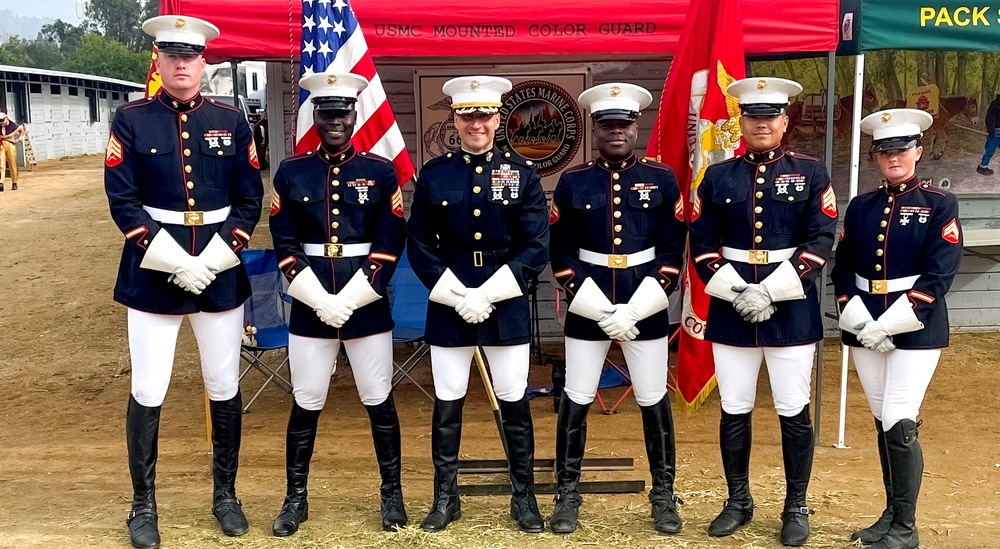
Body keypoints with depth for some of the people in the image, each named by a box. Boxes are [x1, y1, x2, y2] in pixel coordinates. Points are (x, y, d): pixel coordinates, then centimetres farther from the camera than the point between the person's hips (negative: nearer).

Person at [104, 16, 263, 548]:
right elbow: (122, 200, -5)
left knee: (225, 389, 10)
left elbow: (250, 200, 4)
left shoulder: (231, 122, 5)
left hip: (222, 272, 2)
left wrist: (214, 259, -8)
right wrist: (174, 260, -14)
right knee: (147, 393, 2)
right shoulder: (131, 120, 0)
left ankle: (225, 496, 27)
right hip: (153, 271, -2)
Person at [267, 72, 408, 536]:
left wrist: (350, 299, -11)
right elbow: (285, 245, 0)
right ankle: (296, 498, 22)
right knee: (306, 404, 7)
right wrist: (320, 300, -11)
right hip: (310, 305, 1)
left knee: (379, 401, 7)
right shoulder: (291, 173, 4)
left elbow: (391, 244, -4)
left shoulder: (380, 172, 1)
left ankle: (392, 493, 23)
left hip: (368, 304, -1)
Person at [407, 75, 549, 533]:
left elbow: (536, 248, -4)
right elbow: (419, 245, 1)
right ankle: (445, 499, 23)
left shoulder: (522, 174, 0)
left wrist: (486, 295, -12)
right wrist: (457, 297, -10)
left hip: (506, 306, -1)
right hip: (447, 306, 1)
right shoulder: (433, 174, 3)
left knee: (514, 403, 6)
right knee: (447, 404, 8)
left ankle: (523, 498, 22)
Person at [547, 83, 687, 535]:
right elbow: (561, 254, 0)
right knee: (575, 401, 5)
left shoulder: (662, 179, 1)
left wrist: (633, 311, -10)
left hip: (646, 309, 0)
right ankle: (567, 495, 20)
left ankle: (663, 497, 23)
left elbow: (672, 252, -1)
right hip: (588, 308, 0)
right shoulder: (572, 181, 1)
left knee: (654, 401, 7)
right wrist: (601, 311, -9)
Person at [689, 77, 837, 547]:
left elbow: (820, 242, -6)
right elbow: (702, 246, 3)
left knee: (793, 411, 5)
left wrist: (769, 292, -15)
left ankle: (796, 507, 20)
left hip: (792, 310, -2)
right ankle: (738, 501, 25)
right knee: (734, 410, 9)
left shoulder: (811, 173, 2)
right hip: (730, 309, 2)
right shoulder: (718, 176, 6)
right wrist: (735, 293, -10)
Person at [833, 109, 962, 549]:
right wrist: (860, 322, -8)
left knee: (900, 424, -8)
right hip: (865, 327, 4)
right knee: (882, 423, 11)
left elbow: (939, 274, -11)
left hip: (916, 328, -4)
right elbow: (842, 270, 7)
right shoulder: (860, 207, 10)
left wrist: (889, 324, -16)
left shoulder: (939, 204, -2)